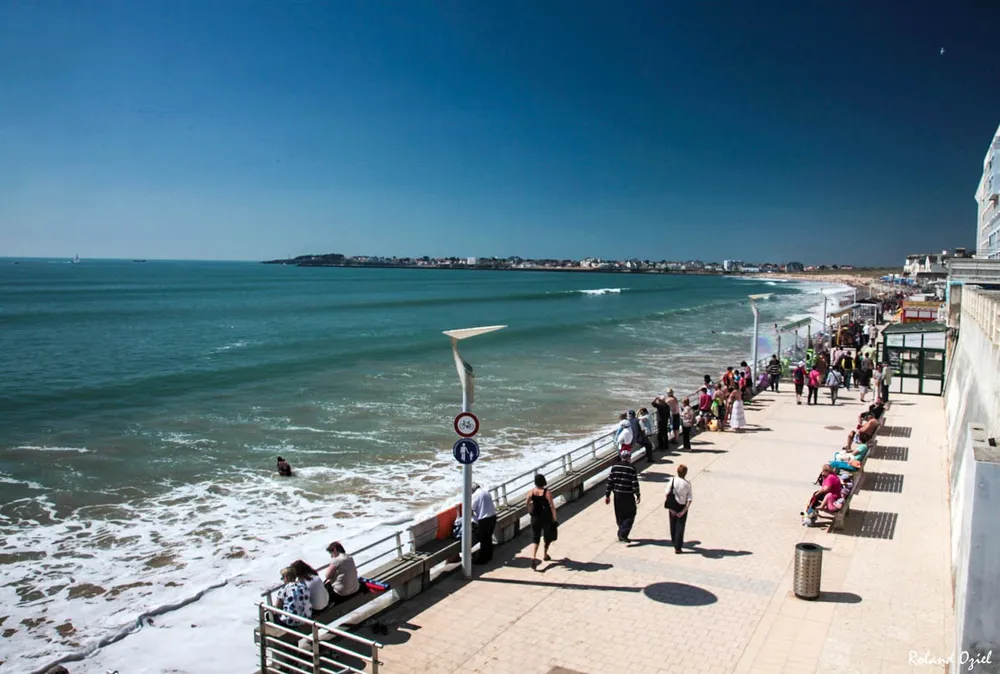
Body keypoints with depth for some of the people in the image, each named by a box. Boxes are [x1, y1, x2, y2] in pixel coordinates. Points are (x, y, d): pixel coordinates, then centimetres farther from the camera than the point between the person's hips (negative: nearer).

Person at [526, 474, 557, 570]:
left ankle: (533, 558, -13)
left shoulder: (531, 492, -7)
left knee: (535, 539, 5)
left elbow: (528, 505, 1)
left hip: (535, 518, 2)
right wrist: (555, 519, -6)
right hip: (546, 518, -2)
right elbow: (552, 507, -16)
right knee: (548, 537, 23)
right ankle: (545, 555, 37)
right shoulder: (547, 493, -18)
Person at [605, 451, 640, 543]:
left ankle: (621, 535, 23)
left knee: (620, 516, 16)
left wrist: (607, 495, 8)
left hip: (617, 495, 5)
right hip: (628, 496, -5)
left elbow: (610, 482, 2)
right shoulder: (631, 469, -12)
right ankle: (623, 534, -8)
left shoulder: (614, 467, 0)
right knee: (630, 515, 5)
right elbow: (635, 484, -12)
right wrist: (637, 495, -2)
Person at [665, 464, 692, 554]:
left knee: (673, 525, 21)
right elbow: (689, 499, -14)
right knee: (680, 527, 7)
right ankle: (677, 548, 9)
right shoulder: (687, 484, -10)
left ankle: (674, 542, 40)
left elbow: (667, 494, -13)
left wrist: (670, 508, -8)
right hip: (682, 507, -2)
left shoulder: (672, 480, -9)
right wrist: (683, 511, -12)